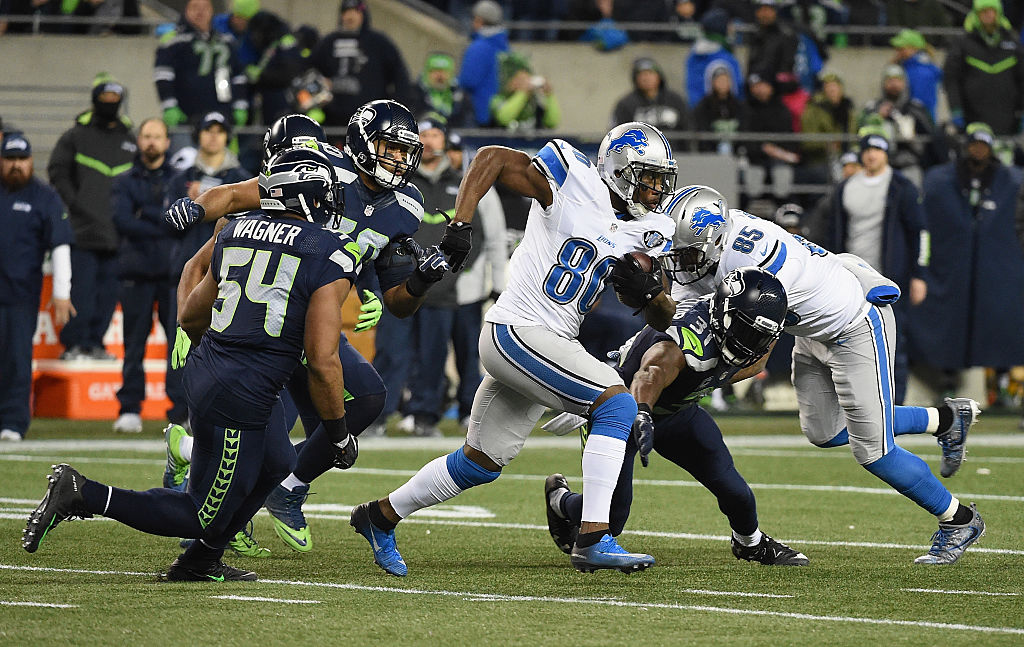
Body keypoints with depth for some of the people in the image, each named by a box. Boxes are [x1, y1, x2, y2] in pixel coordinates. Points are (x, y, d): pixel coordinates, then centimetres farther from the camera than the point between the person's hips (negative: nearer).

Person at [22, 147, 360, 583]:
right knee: (203, 518, 6)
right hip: (240, 397, -8)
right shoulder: (331, 257, -11)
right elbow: (322, 360, -14)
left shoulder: (237, 233, 11)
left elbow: (190, 318, 22)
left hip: (205, 367, 8)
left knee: (274, 466, 29)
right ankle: (82, 495, -4)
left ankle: (199, 562, 32)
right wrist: (339, 435, -2)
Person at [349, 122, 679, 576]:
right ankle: (592, 540, -23)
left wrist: (647, 291, -14)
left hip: (552, 344, 8)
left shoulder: (650, 234, 8)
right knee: (617, 403, -20)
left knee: (480, 463, 17)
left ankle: (380, 517, 35)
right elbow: (492, 158, -6)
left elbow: (665, 321, 8)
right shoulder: (576, 183, -11)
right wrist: (460, 225, -16)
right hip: (518, 330, -8)